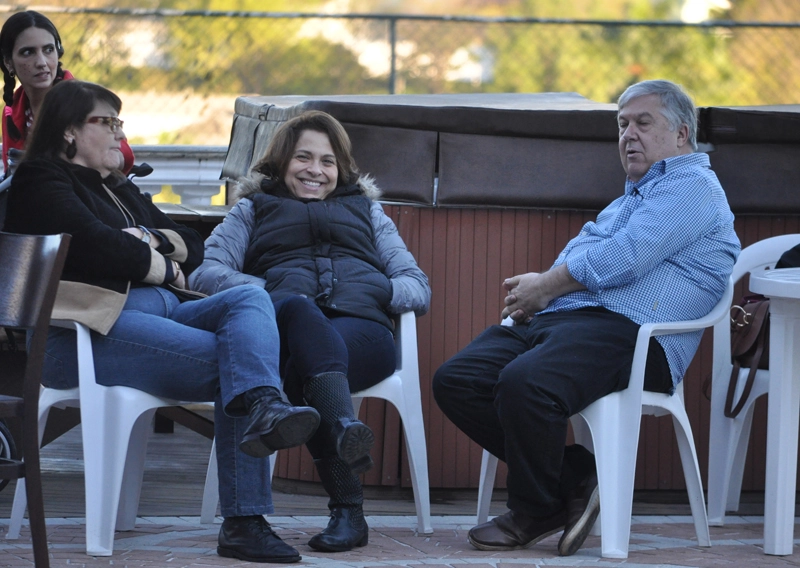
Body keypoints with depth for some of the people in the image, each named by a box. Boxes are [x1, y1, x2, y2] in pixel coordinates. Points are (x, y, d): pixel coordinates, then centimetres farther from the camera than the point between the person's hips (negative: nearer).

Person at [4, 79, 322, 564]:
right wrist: (163, 268, 3)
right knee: (230, 362, -26)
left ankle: (262, 410, -46)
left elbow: (194, 247, 25)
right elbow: (96, 245, -13)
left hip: (162, 308, 8)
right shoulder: (41, 181, 5)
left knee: (250, 297, -22)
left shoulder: (119, 188, 32)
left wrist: (152, 239, 3)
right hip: (96, 326, -8)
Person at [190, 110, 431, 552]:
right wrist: (265, 291, -7)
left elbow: (418, 287, 24)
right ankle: (345, 427, -66)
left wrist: (380, 290, -1)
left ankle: (346, 512, -55)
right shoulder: (253, 210, 34)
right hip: (284, 324, -1)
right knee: (297, 307, -42)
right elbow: (206, 274, 13)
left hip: (359, 326, 1)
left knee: (302, 367, -39)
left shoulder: (365, 209, 38)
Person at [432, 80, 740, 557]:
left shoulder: (691, 186, 1)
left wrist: (543, 288, -3)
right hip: (559, 320, 10)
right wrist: (534, 293, 7)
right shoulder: (632, 198, 35)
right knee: (455, 381, -11)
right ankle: (574, 479, -8)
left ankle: (535, 514, -14)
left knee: (524, 382, -37)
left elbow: (623, 258, -13)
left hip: (629, 333, -10)